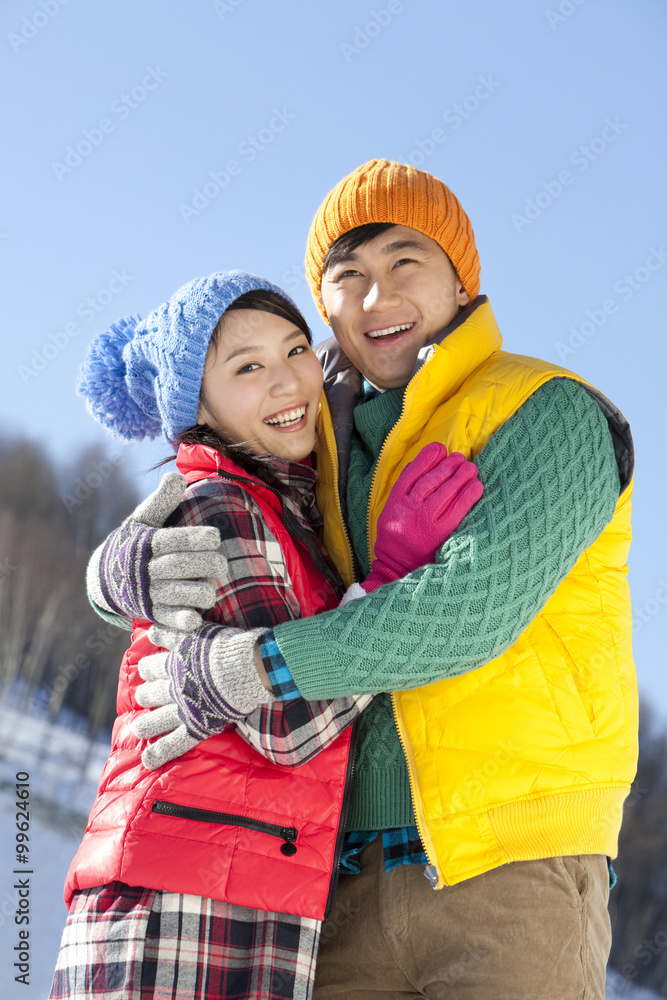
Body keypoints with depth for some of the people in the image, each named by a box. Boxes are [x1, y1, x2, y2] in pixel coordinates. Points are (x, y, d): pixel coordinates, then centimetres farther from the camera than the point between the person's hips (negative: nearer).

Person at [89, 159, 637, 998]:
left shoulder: (546, 412, -3)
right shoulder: (321, 453, 14)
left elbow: (479, 602, -18)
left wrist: (257, 666, -17)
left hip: (514, 867, -5)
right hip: (359, 875, 5)